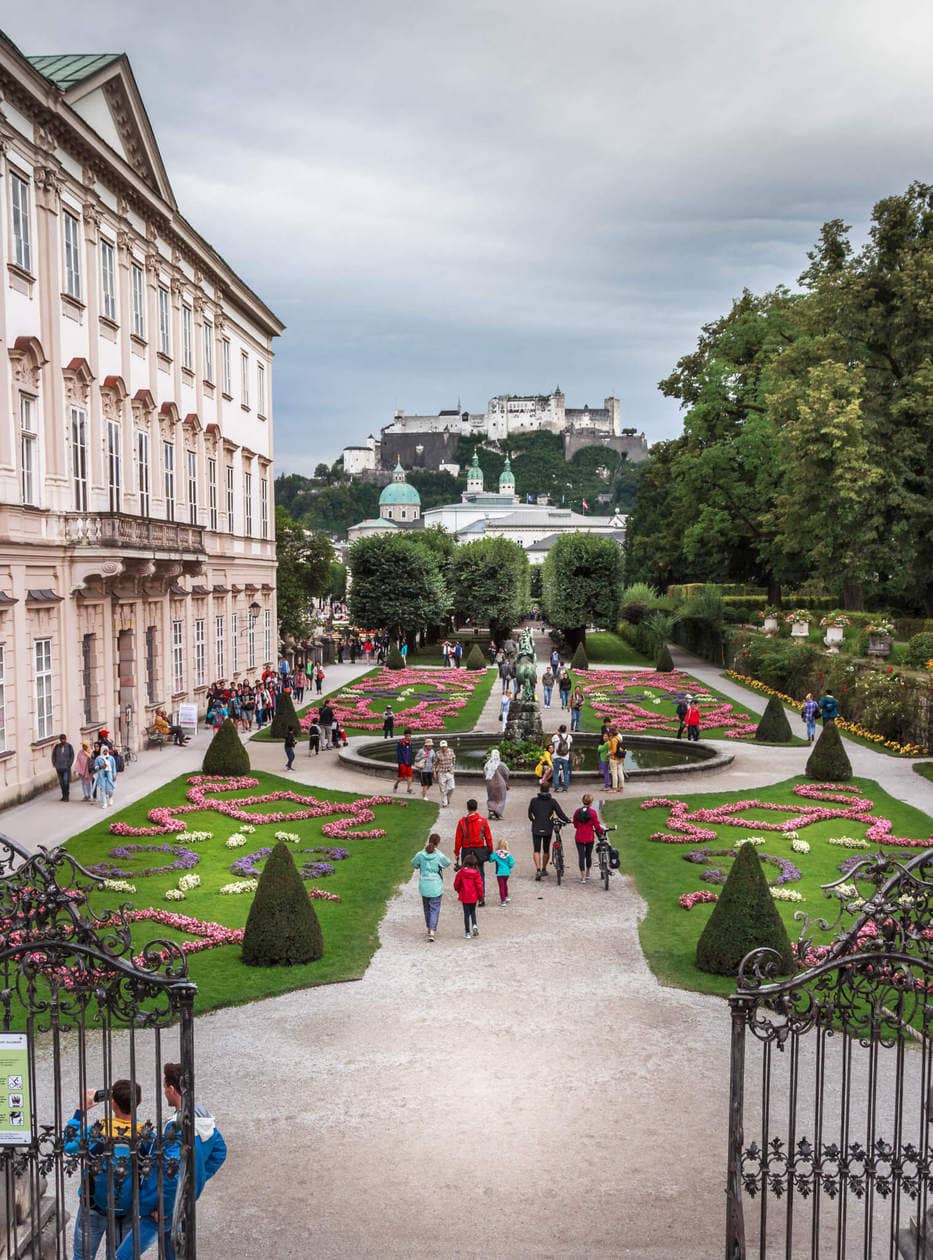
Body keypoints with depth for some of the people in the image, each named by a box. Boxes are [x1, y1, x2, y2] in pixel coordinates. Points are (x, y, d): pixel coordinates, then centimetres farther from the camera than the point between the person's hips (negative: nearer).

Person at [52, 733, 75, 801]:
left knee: (66, 781, -12)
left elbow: (72, 756, 2)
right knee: (61, 782, 8)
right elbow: (53, 756, 12)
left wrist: (69, 764, -6)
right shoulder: (57, 747, 5)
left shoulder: (69, 746, 0)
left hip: (66, 767, -3)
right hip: (59, 768, 3)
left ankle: (66, 796, -5)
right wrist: (55, 764, 4)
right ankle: (64, 795, 18)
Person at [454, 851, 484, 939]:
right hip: (474, 897, 1)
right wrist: (480, 896, 3)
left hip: (464, 897, -1)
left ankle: (467, 932, 6)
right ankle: (474, 925, -2)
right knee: (473, 912, 21)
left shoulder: (461, 872, -9)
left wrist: (459, 891, 20)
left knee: (466, 914, 7)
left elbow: (456, 884, -1)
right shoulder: (476, 873, -9)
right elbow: (479, 885, -7)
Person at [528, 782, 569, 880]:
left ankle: (538, 870, -17)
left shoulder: (534, 800, -1)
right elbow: (560, 814, -6)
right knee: (546, 850, 17)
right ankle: (544, 869, 27)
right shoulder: (552, 801, -3)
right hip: (548, 829, 1)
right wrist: (568, 820, 7)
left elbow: (530, 815, 7)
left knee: (537, 850, 0)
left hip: (536, 829, -1)